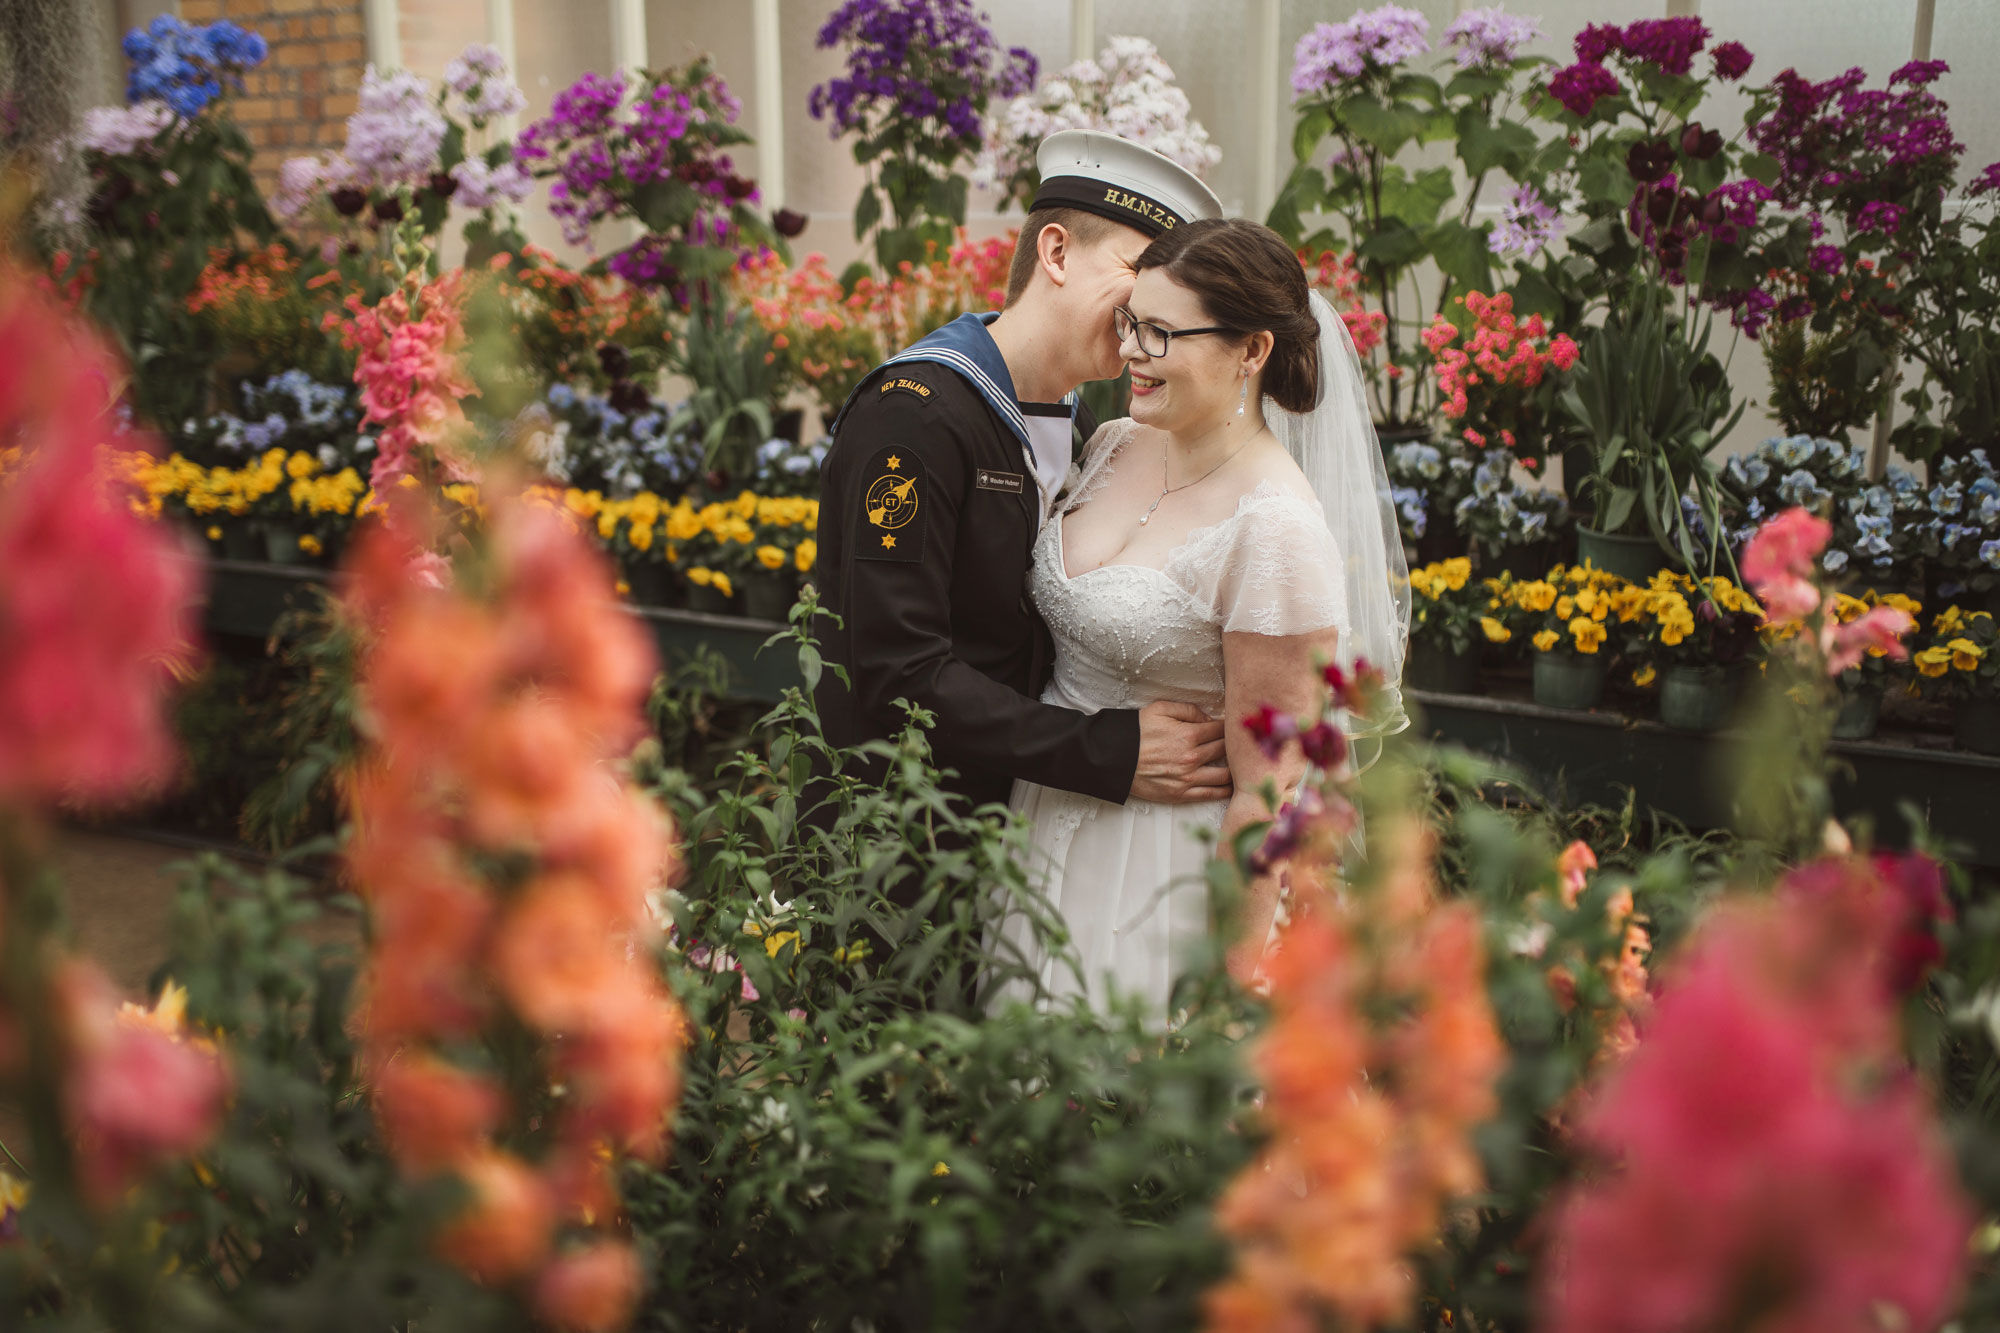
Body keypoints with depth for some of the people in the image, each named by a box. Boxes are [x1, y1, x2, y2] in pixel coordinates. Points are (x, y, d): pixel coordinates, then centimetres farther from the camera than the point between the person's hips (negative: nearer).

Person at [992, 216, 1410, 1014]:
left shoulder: (1275, 529, -22)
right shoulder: (1115, 447, 0)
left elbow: (1264, 786, -19)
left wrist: (1230, 977, -16)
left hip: (1167, 878, -7)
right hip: (1046, 826, 7)